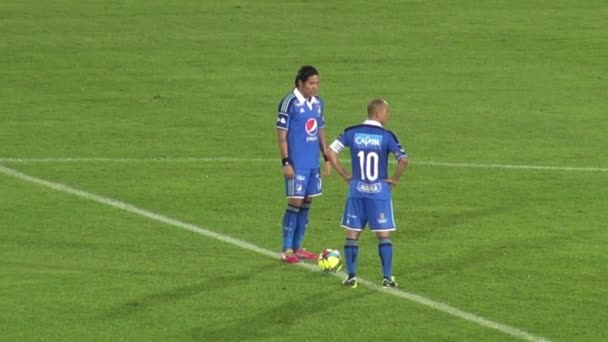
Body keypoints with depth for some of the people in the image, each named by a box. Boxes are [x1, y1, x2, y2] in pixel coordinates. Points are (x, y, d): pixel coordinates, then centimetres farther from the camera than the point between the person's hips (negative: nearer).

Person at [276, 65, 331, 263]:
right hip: (297, 163, -7)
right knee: (295, 202, -6)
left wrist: (326, 158, 14)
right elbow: (281, 134, -11)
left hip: (313, 163, 7)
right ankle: (287, 250, 0)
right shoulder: (289, 103, -12)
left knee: (306, 203, 9)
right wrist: (285, 162, -16)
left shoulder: (318, 103, 9)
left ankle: (297, 247, 17)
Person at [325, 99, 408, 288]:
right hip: (380, 191, -2)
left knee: (352, 234, 10)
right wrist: (394, 179, -4)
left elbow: (330, 152, -1)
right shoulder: (386, 136, -10)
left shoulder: (352, 133, 0)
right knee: (384, 235, 5)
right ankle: (387, 278, 2)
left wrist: (345, 175, 5)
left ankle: (351, 277, 9)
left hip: (356, 190, 2)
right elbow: (403, 159, -20)